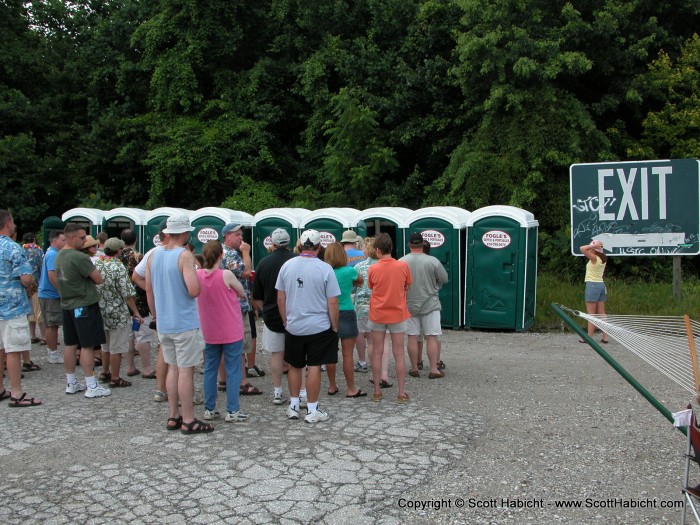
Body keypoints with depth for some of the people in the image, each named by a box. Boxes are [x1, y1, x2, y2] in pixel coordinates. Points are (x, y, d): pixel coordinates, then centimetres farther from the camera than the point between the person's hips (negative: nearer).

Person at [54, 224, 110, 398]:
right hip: (85, 305, -9)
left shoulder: (59, 256, 9)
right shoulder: (79, 257, -19)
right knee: (87, 346, -4)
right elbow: (98, 279, -17)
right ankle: (92, 387, 1)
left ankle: (71, 383, 22)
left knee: (70, 344, 13)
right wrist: (92, 271, 3)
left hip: (67, 305, 9)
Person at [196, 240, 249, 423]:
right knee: (233, 371, 3)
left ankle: (209, 409, 19)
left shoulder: (197, 275, -5)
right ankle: (232, 411, 5)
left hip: (209, 332, 5)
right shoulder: (226, 275, -17)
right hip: (231, 332, -4)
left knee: (210, 370, 14)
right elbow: (242, 293, -4)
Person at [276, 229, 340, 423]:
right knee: (314, 367, 4)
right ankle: (312, 410, 12)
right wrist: (334, 327, 1)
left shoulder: (287, 265, -2)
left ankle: (293, 406, 25)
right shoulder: (325, 269, -12)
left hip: (293, 326, 3)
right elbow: (332, 303, -10)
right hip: (319, 327, -3)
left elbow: (280, 298, 4)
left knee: (295, 366, 16)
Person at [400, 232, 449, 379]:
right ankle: (434, 370, 6)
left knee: (412, 337, 8)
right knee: (431, 337, 4)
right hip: (430, 304, -1)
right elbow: (444, 279, -1)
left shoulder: (401, 262, -8)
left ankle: (414, 369, 15)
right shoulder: (432, 261, -11)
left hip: (409, 305, 2)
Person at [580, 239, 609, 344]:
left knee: (591, 313, -4)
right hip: (601, 284, 8)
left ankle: (589, 337, -2)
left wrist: (594, 245, -14)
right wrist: (598, 247, 13)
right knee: (601, 313, 9)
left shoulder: (594, 258, -13)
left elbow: (582, 249, -21)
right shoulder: (602, 259, 9)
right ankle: (605, 337, 9)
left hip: (592, 284, -8)